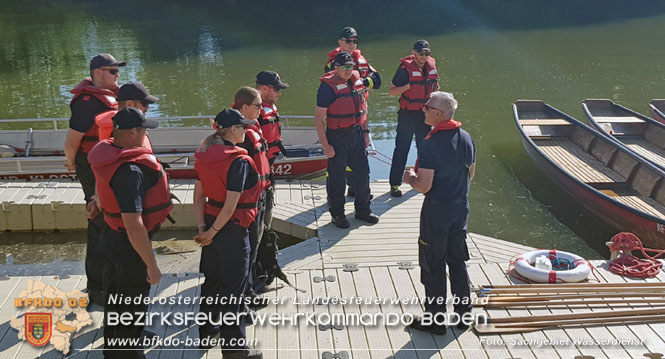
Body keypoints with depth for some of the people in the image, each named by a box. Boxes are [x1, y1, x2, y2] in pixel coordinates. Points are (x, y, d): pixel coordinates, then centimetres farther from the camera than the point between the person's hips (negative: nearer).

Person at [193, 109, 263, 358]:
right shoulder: (239, 162, -19)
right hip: (232, 227, -7)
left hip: (210, 219, 8)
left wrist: (203, 228, 3)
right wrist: (212, 232, -12)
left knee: (212, 279, 21)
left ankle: (207, 333, 37)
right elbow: (231, 205, -22)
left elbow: (198, 195, 3)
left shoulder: (206, 157, 3)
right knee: (233, 288, 2)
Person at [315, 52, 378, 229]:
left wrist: (365, 131, 13)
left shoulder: (357, 80, 6)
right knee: (337, 177, 3)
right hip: (337, 136, -6)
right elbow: (318, 118, -14)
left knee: (363, 172, 12)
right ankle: (337, 214, 20)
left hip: (356, 134, 6)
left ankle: (362, 210, 28)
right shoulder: (328, 87, -14)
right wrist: (326, 145, -16)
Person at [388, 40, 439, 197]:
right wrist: (409, 85, -23)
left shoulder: (431, 65, 4)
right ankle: (395, 184, 1)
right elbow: (391, 91, -12)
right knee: (401, 149, -4)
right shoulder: (405, 68, -13)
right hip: (407, 114, -5)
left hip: (424, 113, 6)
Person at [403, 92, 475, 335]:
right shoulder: (466, 138, 0)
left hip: (436, 212, -7)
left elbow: (424, 187, -22)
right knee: (458, 261, 19)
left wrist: (410, 178, -3)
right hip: (461, 209, 7)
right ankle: (463, 313, 30)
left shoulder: (430, 144, -22)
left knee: (433, 266, 7)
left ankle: (436, 320, 17)